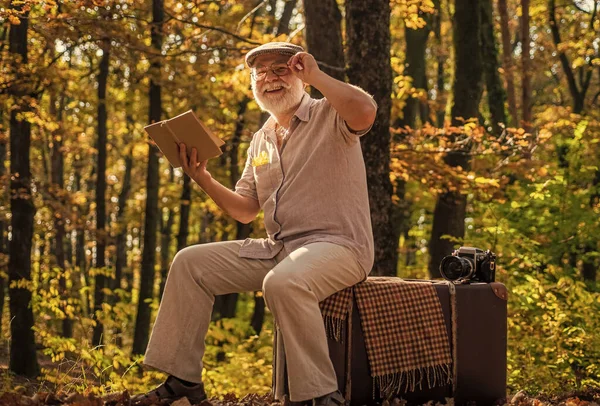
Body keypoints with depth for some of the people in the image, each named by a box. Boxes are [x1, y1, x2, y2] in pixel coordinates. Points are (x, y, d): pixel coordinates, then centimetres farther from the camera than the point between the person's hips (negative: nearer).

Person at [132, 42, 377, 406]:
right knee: (190, 263, 0)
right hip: (276, 249, 8)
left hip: (336, 243, -8)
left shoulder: (329, 115, -4)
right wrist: (205, 180, 1)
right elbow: (245, 210, 17)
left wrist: (315, 75, -19)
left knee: (283, 281, -39)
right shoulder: (261, 140, 18)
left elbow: (366, 112, -30)